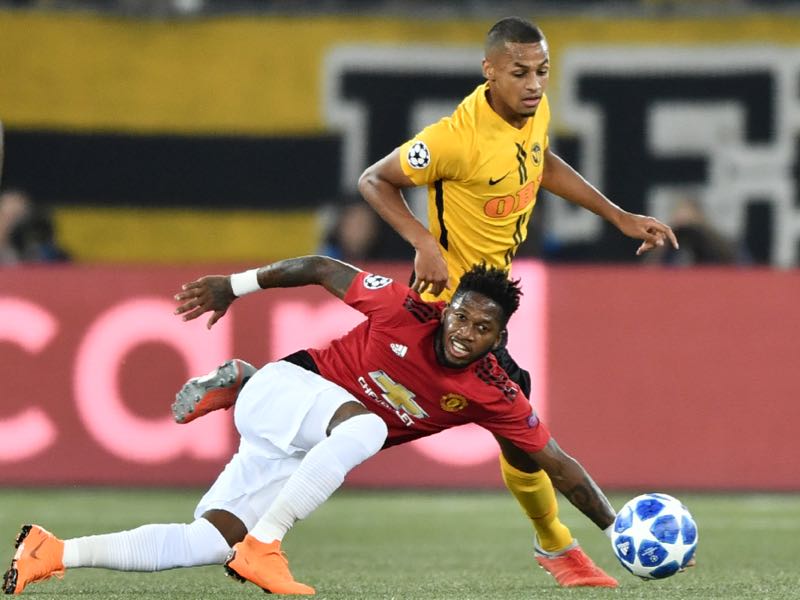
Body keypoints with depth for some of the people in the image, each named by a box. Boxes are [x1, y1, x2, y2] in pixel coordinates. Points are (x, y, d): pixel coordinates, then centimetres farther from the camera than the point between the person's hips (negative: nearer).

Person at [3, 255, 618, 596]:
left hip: (304, 459, 5)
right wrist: (234, 286, 4)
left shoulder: (494, 395, -10)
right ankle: (262, 547, -34)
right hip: (281, 389, -5)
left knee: (206, 544, -8)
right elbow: (322, 269, -3)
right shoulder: (405, 310, -18)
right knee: (364, 426, -38)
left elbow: (558, 464, -6)